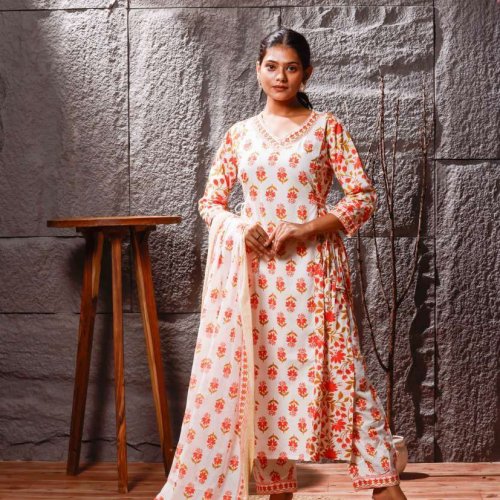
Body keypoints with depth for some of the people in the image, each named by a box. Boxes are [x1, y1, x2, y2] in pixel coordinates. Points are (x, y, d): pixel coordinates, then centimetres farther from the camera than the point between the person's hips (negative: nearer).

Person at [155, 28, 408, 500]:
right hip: (253, 270, 3)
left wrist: (303, 229, -13)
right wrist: (240, 226, -9)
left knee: (334, 367, -6)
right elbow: (209, 201, 13)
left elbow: (364, 196, -2)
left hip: (311, 267, -2)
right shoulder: (238, 134, 10)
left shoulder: (326, 127, 3)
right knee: (263, 374, 3)